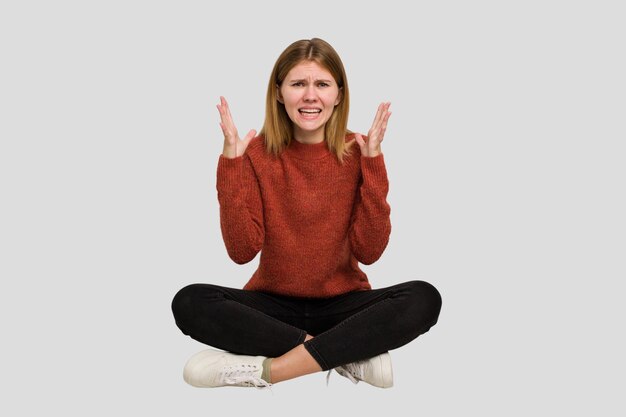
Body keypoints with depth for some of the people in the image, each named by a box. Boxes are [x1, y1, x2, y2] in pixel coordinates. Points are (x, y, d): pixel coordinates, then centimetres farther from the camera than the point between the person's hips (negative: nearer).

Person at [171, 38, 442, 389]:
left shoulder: (357, 152, -5)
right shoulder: (257, 152, -5)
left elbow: (369, 251, -13)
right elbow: (242, 250, -14)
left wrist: (373, 163, -18)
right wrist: (231, 163, -20)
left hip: (342, 303, 0)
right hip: (273, 304, 0)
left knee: (424, 298, -27)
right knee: (190, 303, -27)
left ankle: (268, 369, -27)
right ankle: (349, 354, -24)